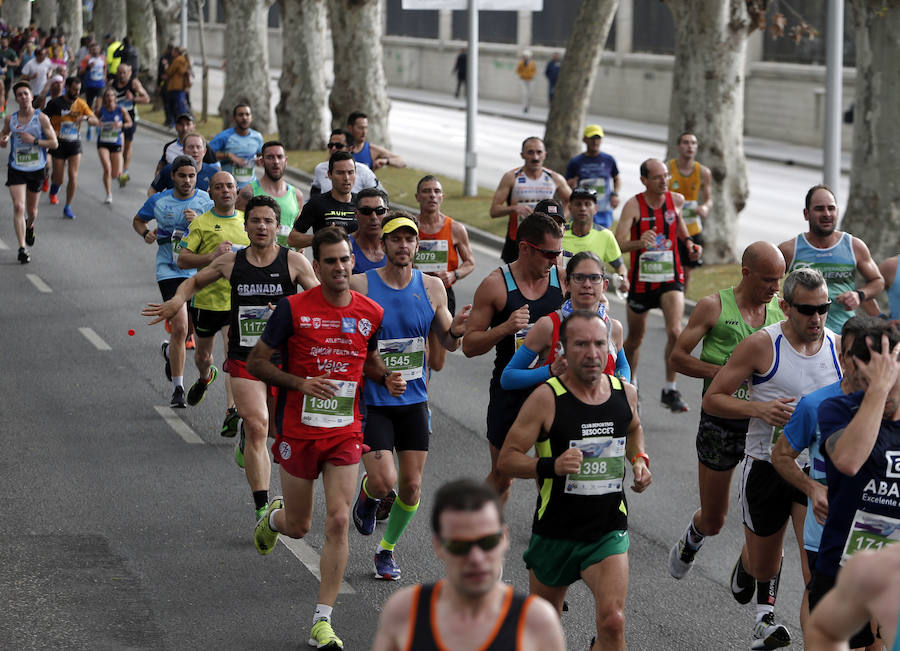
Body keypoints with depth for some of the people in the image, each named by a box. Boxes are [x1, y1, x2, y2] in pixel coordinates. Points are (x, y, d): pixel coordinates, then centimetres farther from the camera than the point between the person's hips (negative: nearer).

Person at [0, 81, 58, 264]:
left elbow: (54, 143, -7)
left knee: (32, 210, 14)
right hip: (16, 169, 0)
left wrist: (34, 140, -19)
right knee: (18, 207, -15)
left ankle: (30, 226, 50)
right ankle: (22, 248, -14)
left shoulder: (41, 118, -7)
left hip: (37, 169, 0)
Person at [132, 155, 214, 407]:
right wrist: (146, 233, -1)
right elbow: (138, 220, 20)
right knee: (179, 327, -14)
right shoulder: (158, 201, 2)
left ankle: (170, 351, 46)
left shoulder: (207, 201, 0)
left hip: (200, 270, 2)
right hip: (170, 270, -2)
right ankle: (178, 388, -6)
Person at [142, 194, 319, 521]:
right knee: (257, 427, -15)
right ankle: (262, 508, -13)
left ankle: (246, 433, 49)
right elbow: (195, 281, 22)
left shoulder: (294, 262, -2)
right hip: (244, 358, -1)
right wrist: (177, 300, 0)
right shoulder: (230, 262, 5)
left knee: (278, 428, 11)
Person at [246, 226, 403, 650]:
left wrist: (387, 378, -3)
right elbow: (256, 362, -5)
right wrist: (300, 383, -19)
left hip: (345, 433, 2)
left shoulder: (371, 313, 1)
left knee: (338, 521, -10)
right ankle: (273, 517, 49)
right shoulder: (293, 309, -10)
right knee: (298, 527, 9)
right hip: (298, 431, -2)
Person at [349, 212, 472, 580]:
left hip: (414, 400, 3)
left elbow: (447, 343, 11)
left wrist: (456, 331, -12)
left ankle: (387, 550, 28)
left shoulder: (432, 288, 1)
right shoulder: (360, 286, -9)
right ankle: (367, 495, 22)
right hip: (372, 401, -3)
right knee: (383, 482, -15)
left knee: (411, 487, 4)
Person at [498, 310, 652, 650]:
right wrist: (551, 465, -28)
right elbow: (507, 458, -11)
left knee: (613, 622, -18)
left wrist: (639, 459, 5)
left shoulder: (625, 393, 1)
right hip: (556, 532, -2)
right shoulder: (547, 398, -14)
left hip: (609, 531, 2)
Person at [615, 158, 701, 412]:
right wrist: (639, 243, -43)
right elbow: (617, 243, -23)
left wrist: (689, 243, 9)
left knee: (675, 331, -19)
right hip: (641, 280, -1)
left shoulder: (676, 200, -1)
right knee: (635, 339, 13)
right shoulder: (634, 205, -13)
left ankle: (670, 390, -6)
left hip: (671, 278, 1)